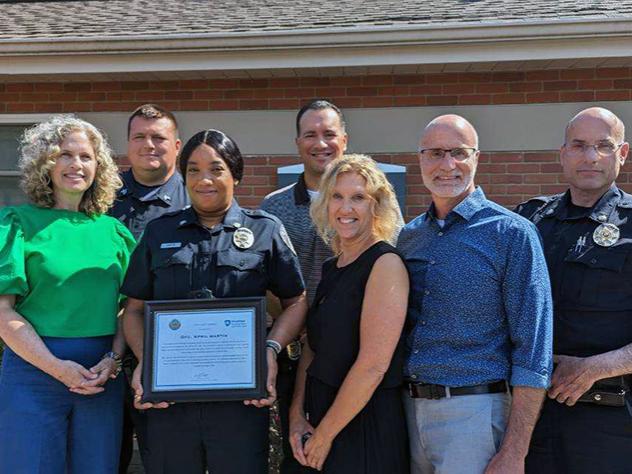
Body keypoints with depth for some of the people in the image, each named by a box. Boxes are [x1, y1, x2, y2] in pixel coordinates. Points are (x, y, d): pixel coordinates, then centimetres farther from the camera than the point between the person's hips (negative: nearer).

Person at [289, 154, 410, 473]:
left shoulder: (386, 264, -15)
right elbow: (312, 348, 10)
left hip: (367, 427, -7)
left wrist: (324, 435, -14)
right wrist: (297, 415, -2)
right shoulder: (332, 267, 9)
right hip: (320, 417, 7)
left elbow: (373, 365, -20)